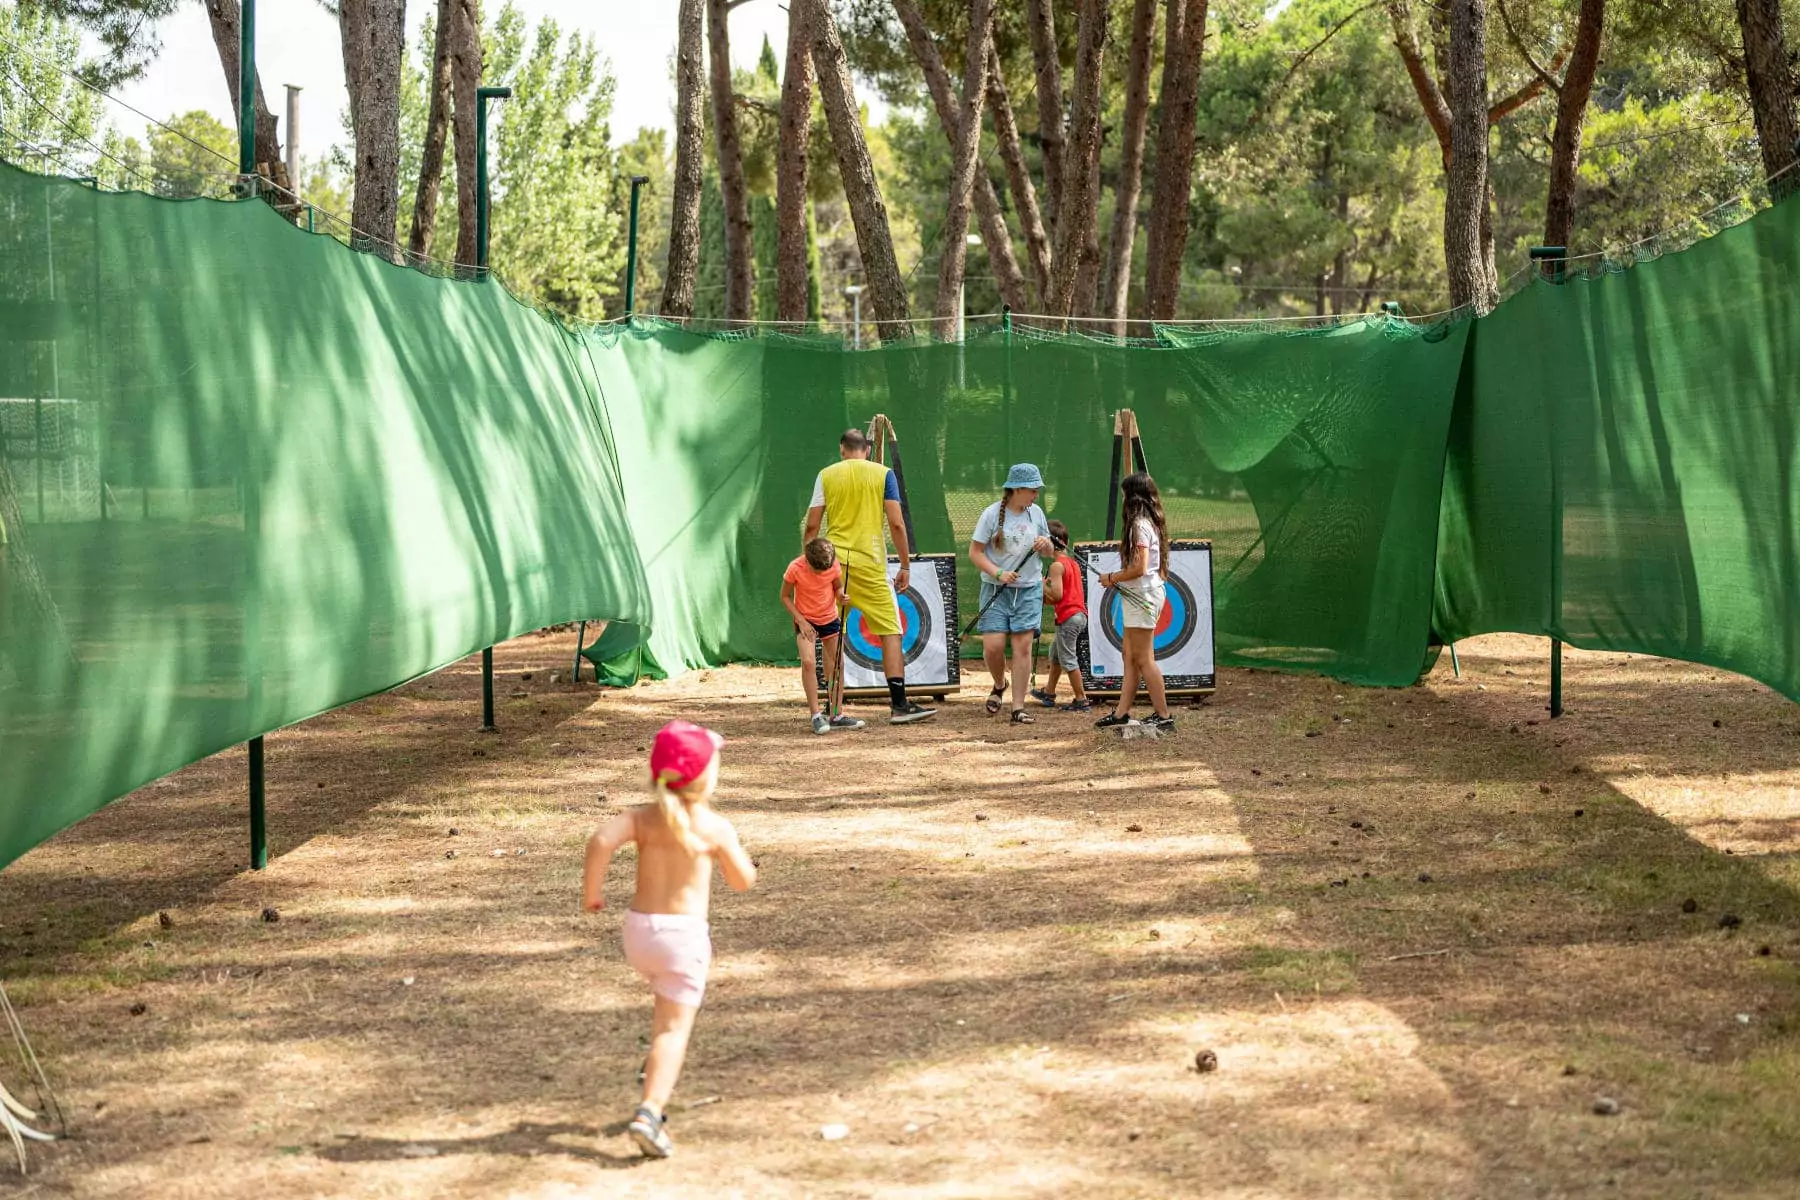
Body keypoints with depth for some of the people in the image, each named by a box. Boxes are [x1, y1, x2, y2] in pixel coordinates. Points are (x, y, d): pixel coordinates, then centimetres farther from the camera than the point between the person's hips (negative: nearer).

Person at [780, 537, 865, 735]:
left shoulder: (833, 565, -14)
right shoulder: (795, 569, -22)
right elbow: (785, 596, -10)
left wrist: (841, 596, -20)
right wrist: (801, 621, -18)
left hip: (830, 618, 4)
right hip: (806, 620, -4)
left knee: (836, 666, 6)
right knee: (808, 661, -22)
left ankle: (836, 716, 17)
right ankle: (815, 715, -18)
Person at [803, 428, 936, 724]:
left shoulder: (826, 475, 7)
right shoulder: (882, 474, 2)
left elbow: (812, 526, 4)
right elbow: (896, 524, -4)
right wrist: (906, 566, 3)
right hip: (869, 563, -2)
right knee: (890, 632, 2)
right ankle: (899, 705, -5)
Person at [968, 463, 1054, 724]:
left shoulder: (1036, 512, 6)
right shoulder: (992, 514, -6)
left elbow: (1050, 551, 17)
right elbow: (975, 552, -6)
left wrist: (1046, 544, -7)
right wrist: (998, 573, -19)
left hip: (1029, 589, 2)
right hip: (996, 590, -2)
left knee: (1023, 646, -5)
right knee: (993, 645, -9)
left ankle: (1018, 707, -2)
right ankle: (999, 685, 23)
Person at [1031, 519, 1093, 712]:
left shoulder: (1056, 565, -14)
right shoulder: (1073, 563, 15)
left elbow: (1057, 594, -21)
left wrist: (1042, 585, -6)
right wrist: (1047, 598, 11)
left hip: (1068, 618, -10)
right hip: (1080, 614, 10)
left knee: (1068, 659, -4)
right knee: (1056, 653, 23)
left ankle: (1081, 700, -4)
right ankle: (1048, 693, 33)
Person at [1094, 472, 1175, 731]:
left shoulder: (1139, 525, -16)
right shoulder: (1151, 522, 14)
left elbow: (1139, 568, -22)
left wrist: (1112, 578, -9)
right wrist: (1117, 579, 10)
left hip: (1142, 596, -10)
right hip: (1141, 596, 10)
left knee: (1144, 659, -6)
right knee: (1130, 657, 12)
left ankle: (1163, 716, -5)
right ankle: (1122, 713, 15)